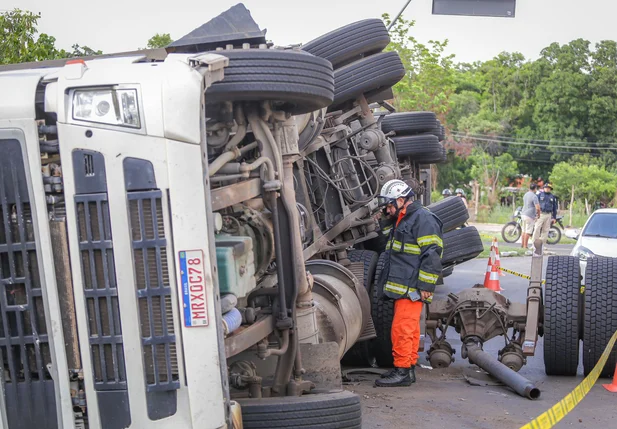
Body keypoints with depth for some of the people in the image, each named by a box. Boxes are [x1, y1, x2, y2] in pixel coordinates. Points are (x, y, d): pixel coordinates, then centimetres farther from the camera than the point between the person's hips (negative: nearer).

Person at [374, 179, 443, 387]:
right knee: (410, 330, 13)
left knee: (402, 328, -11)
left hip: (412, 289, -10)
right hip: (401, 288, 10)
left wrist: (426, 286, -19)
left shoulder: (423, 218, -11)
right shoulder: (401, 222, 23)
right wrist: (384, 281, 30)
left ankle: (402, 371, -6)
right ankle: (409, 369, 19)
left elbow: (432, 255, -18)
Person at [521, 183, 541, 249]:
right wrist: (538, 215, -5)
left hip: (523, 214, 8)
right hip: (530, 216, -8)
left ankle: (522, 244, 23)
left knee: (524, 230, 16)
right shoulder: (534, 196, -16)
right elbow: (537, 208, -23)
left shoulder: (525, 194, 10)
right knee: (528, 231, -3)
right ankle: (525, 246, -2)